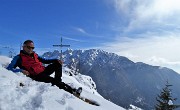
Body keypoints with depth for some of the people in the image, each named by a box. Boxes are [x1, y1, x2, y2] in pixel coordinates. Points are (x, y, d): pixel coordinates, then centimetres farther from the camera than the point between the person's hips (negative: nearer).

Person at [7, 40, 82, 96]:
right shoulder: (19, 58, -2)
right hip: (36, 76, -8)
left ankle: (58, 83, -13)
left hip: (44, 70, 8)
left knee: (57, 64, -1)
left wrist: (56, 60, 7)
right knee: (53, 80, -27)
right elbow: (9, 68, -9)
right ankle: (72, 91, -22)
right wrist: (21, 70, -27)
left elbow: (44, 61, 22)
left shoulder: (34, 55, 17)